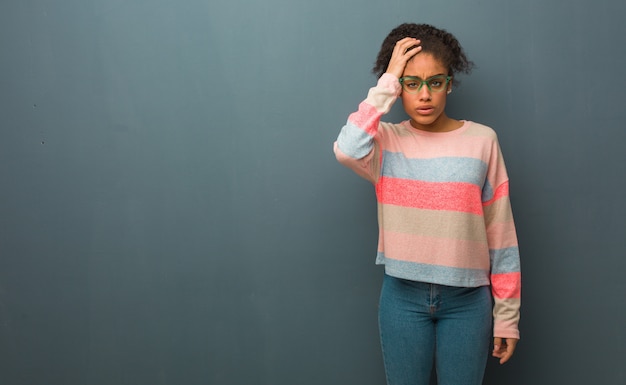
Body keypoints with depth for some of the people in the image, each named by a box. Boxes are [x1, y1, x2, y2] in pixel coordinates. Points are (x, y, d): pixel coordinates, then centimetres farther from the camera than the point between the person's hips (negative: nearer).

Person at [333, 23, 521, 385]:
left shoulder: (482, 141, -5)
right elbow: (347, 150, -28)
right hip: (403, 296, 1)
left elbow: (501, 236, -2)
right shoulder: (387, 141, -3)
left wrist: (507, 315, -1)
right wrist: (387, 85, -19)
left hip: (467, 299, 0)